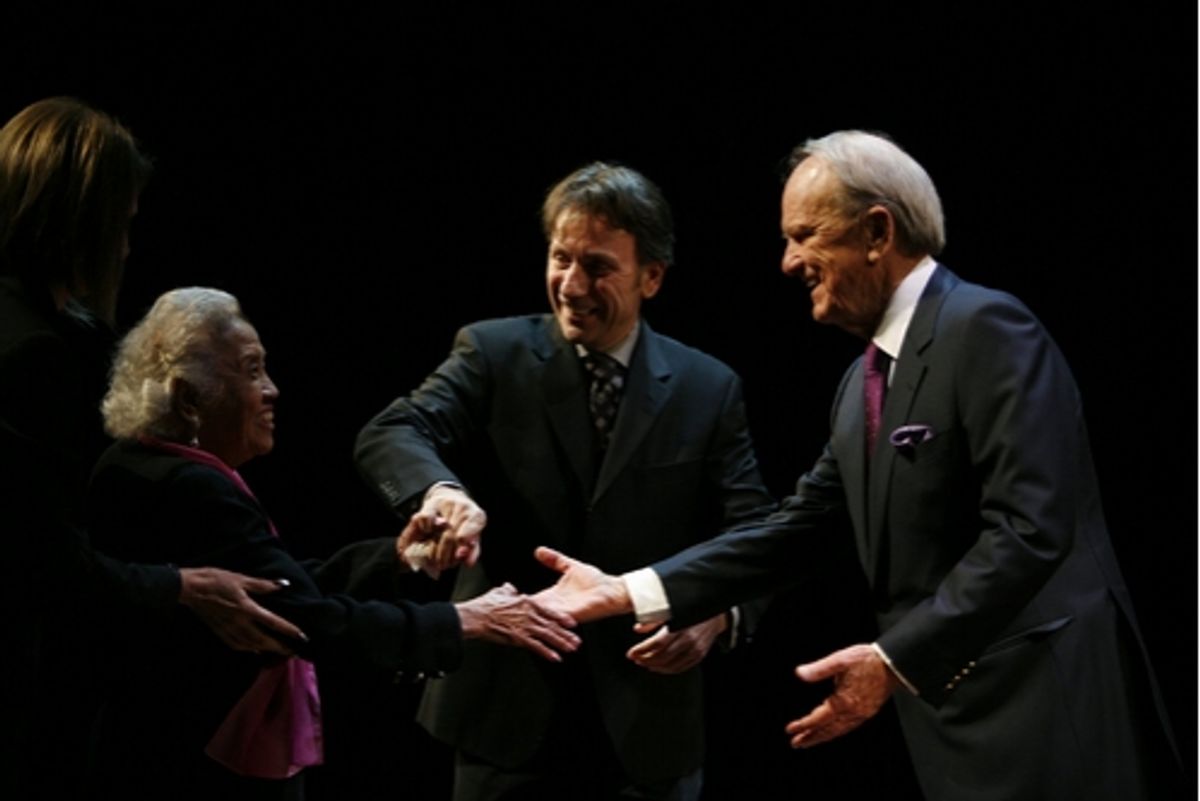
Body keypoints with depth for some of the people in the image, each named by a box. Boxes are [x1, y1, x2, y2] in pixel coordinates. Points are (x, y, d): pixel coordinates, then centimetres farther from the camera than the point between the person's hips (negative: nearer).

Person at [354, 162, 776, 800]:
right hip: (508, 708, -1)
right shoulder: (493, 353, 0)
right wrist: (441, 490, -39)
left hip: (645, 721, 1)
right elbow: (390, 435, -15)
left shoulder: (709, 390, 3)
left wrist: (716, 613, -24)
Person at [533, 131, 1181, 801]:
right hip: (959, 711, 8)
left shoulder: (986, 326, -14)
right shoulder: (864, 380, 14)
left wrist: (896, 660, -23)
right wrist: (627, 592, 7)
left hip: (1043, 712, -8)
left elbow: (1029, 530, -22)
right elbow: (798, 529, 13)